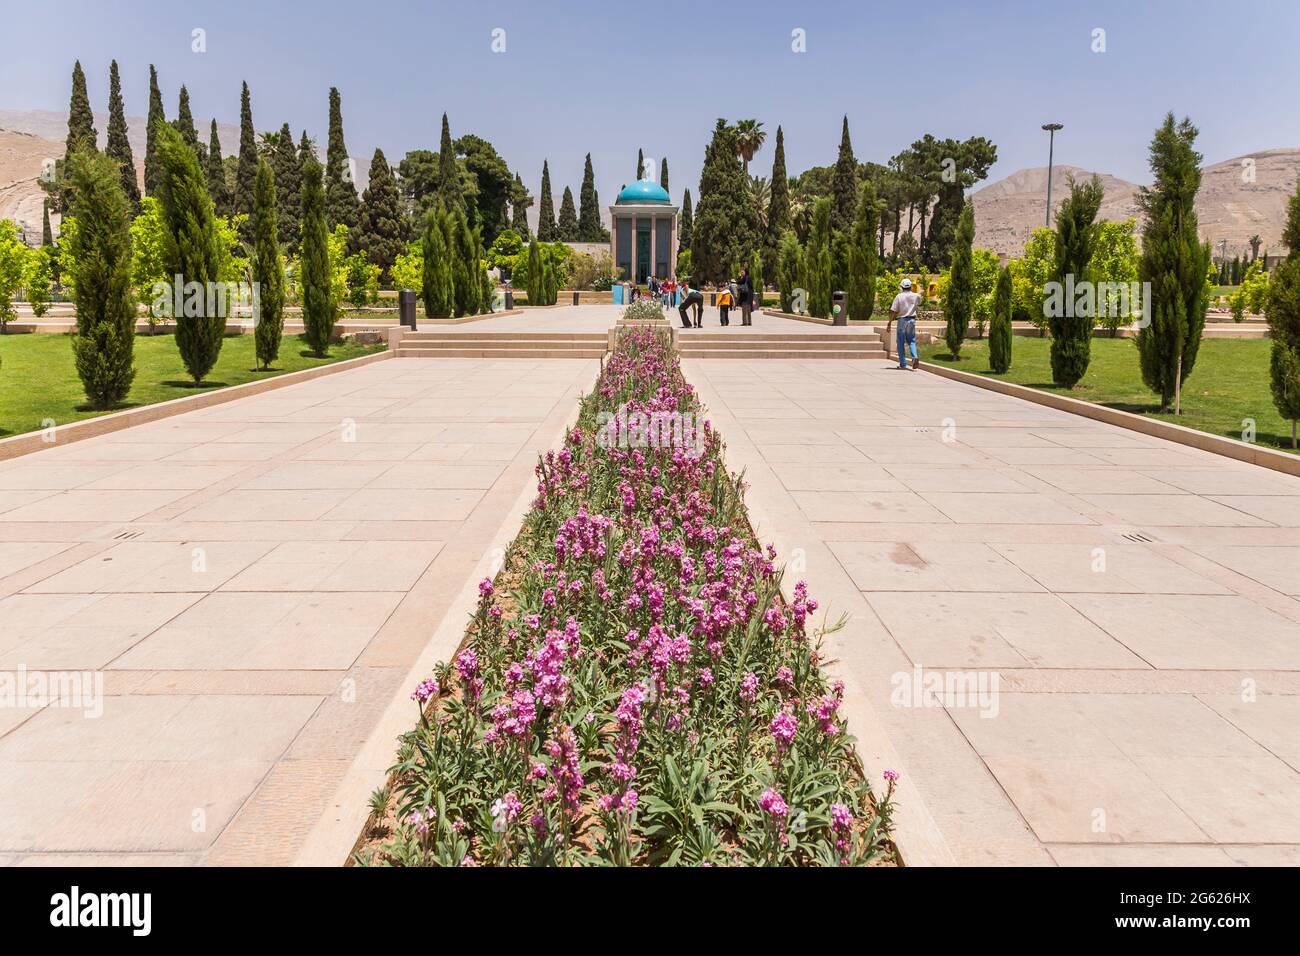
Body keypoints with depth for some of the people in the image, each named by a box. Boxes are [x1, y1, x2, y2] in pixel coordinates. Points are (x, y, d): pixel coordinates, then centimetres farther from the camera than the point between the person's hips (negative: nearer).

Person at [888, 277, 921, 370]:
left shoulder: (899, 296, -7)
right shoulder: (916, 296, 3)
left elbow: (893, 311, -10)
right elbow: (919, 302, 28)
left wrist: (890, 322, -4)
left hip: (902, 320, -3)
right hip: (912, 320, 3)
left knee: (901, 343, 5)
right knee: (911, 340, 12)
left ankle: (903, 364, 4)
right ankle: (914, 356, -13)